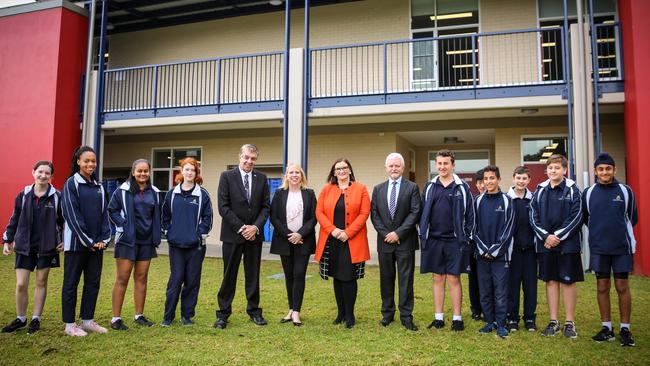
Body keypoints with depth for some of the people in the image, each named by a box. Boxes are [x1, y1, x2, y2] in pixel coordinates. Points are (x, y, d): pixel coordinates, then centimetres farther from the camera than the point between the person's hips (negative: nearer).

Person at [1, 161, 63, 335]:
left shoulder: (57, 197, -3)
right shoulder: (24, 195, 2)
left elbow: (64, 221, 4)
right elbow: (14, 219, 9)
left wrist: (64, 241, -3)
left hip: (46, 247, -1)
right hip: (24, 246, 2)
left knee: (41, 283, 8)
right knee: (21, 285, 1)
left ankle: (36, 319, 20)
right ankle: (20, 319, 20)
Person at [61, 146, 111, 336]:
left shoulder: (98, 186, 11)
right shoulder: (71, 184, -6)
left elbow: (104, 213, 9)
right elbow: (72, 215, -13)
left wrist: (104, 239, -3)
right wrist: (87, 240, -14)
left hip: (96, 244, 6)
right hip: (76, 242, -6)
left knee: (93, 282, 10)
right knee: (71, 283, 4)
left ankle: (87, 320, 21)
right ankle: (69, 324, 13)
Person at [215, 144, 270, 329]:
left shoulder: (261, 178, 6)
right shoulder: (227, 176, -3)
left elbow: (265, 206, 4)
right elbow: (223, 206, -9)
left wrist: (256, 227, -11)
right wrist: (241, 228, -14)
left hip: (254, 234, 3)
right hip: (233, 234, -3)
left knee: (253, 274, 11)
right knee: (229, 275, 4)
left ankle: (254, 311, 22)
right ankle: (223, 313, 14)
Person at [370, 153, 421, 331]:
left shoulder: (412, 187, 0)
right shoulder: (378, 189, 9)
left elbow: (415, 213, -8)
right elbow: (374, 214, 5)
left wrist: (398, 233, -13)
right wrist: (385, 234, -7)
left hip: (405, 242, -3)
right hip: (384, 241, 3)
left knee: (406, 279, 2)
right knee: (386, 279, 11)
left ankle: (406, 316, 9)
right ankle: (387, 313, 22)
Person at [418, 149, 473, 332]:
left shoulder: (462, 187, -1)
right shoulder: (429, 187, 7)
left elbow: (470, 214, 0)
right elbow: (423, 212, 9)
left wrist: (466, 238, -4)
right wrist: (423, 236, 4)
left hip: (454, 241, -2)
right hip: (433, 241, 3)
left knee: (454, 280, 3)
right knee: (437, 279, 10)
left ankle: (457, 318, 14)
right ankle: (438, 318, 18)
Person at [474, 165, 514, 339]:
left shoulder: (506, 201, -1)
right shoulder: (478, 201, 6)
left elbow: (508, 229, -5)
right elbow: (474, 228, 4)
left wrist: (495, 250, -10)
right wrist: (483, 249, -6)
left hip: (500, 255, -3)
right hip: (481, 255, 3)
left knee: (501, 291, 0)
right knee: (485, 291, 8)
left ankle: (501, 324, 11)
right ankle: (490, 322, 20)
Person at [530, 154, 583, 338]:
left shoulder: (572, 190, -2)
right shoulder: (540, 190, 6)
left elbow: (576, 217, -8)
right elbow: (533, 217, 3)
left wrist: (558, 236, -14)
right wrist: (546, 236, -10)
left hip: (567, 244, -3)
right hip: (545, 244, 3)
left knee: (568, 281, 4)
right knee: (551, 281, 8)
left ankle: (570, 323, 14)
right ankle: (553, 322, 17)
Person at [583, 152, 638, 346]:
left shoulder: (625, 191, -1)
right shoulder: (588, 193, 2)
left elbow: (632, 217, 10)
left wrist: (620, 233, 12)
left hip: (622, 247, -1)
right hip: (598, 248, 1)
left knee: (622, 286, 3)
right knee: (602, 287, 6)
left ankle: (625, 329, 14)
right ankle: (606, 328, 17)